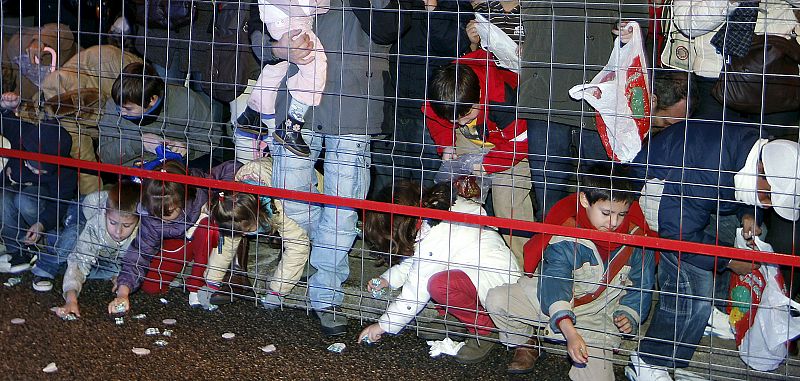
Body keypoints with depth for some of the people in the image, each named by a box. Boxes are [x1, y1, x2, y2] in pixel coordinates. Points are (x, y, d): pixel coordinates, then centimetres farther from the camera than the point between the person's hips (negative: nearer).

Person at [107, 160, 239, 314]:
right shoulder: (150, 219, -29)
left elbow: (232, 169, -22)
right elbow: (138, 254, -28)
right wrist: (122, 293, -38)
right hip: (178, 242, 1)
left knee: (205, 226, -38)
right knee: (150, 286, -15)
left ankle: (196, 286, -19)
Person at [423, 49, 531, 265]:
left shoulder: (503, 99, -40)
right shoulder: (440, 96, -25)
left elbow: (520, 142, -27)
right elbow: (434, 119, 0)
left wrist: (486, 164, -31)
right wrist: (446, 145, -16)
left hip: (509, 139, -5)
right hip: (470, 139, 5)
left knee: (508, 202, -16)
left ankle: (523, 263, -10)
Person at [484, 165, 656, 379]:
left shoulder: (636, 239, -9)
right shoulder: (565, 237, -20)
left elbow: (641, 285, 6)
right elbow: (555, 281, -31)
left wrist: (628, 315, -14)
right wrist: (569, 331, -44)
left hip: (598, 317, 1)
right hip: (553, 301, 0)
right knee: (497, 299, -18)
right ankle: (525, 344, 12)